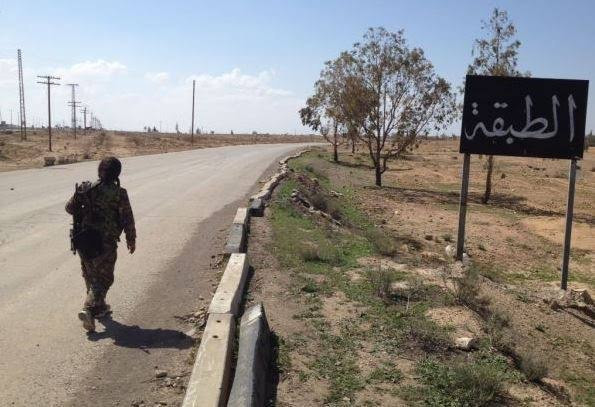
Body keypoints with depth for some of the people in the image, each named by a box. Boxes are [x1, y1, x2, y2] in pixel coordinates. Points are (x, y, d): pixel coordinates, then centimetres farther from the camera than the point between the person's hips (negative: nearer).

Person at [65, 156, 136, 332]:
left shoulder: (85, 189, 0)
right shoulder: (119, 193, -13)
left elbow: (70, 207, 8)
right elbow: (127, 219, -9)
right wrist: (131, 239, 5)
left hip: (84, 242, 5)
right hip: (106, 243, -5)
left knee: (91, 276, 20)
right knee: (103, 278, 5)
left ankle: (99, 307, 34)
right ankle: (88, 309, -11)